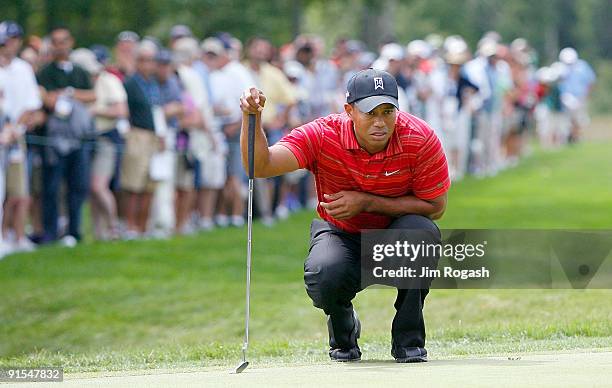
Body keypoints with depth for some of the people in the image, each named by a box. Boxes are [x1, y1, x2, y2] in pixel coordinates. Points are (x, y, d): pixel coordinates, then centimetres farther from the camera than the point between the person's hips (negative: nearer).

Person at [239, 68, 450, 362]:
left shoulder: (419, 138, -22)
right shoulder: (322, 136, -22)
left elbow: (435, 206, -15)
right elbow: (261, 166, -32)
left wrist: (366, 201, -23)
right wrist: (251, 119, -51)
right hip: (341, 235, -1)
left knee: (421, 231, -34)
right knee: (324, 274, -34)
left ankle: (408, 340, -14)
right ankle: (344, 331, 5)